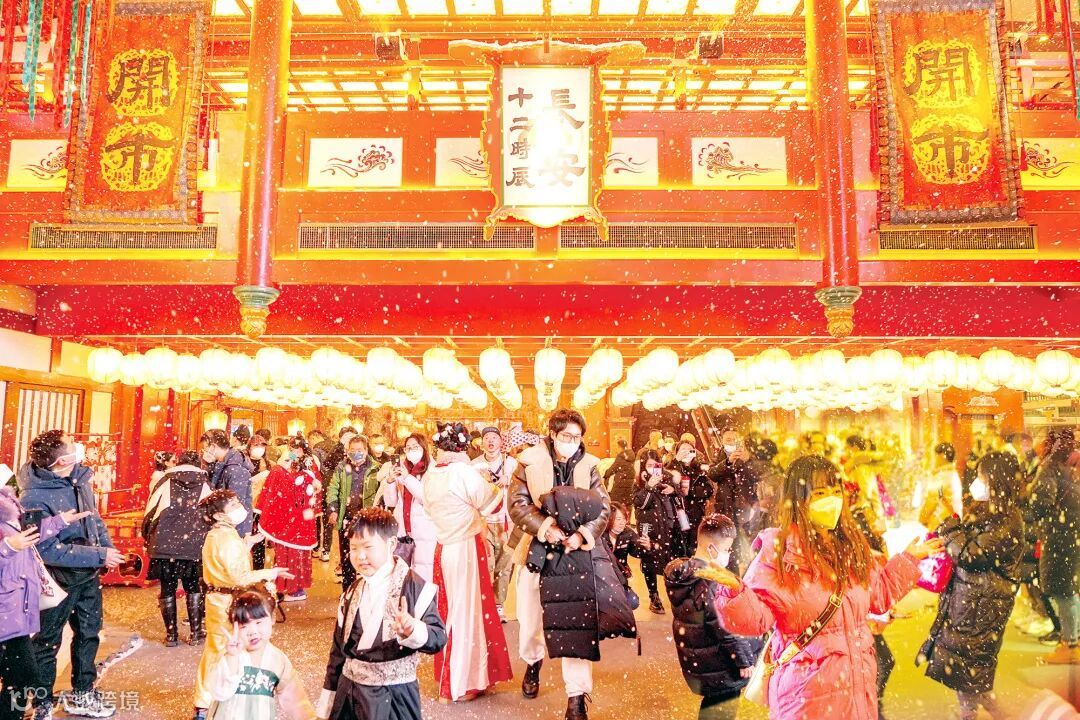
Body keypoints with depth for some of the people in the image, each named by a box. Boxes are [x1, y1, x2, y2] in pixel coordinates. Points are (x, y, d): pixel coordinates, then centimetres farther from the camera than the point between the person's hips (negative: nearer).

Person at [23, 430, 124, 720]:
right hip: (59, 579, -7)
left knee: (89, 634, 20)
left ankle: (82, 695, 38)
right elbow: (49, 550, -25)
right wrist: (100, 555, -24)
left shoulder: (80, 476, -5)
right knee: (48, 642, 12)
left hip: (89, 574, 7)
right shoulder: (36, 498, -25)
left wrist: (107, 546, -1)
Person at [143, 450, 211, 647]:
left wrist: (149, 538, 14)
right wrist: (208, 540, 18)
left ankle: (171, 635, 14)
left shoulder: (166, 480, 7)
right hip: (195, 544, 1)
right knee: (193, 588, 13)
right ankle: (196, 633, 12)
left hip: (165, 543, -1)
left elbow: (151, 511, 4)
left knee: (167, 589, 10)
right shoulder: (204, 483, 9)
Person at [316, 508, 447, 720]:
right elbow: (339, 647, 12)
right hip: (348, 691, 5)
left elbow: (438, 638, -18)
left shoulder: (415, 588, -14)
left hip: (392, 695, -5)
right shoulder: (352, 593, 6)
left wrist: (412, 630, -38)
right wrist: (327, 703, 14)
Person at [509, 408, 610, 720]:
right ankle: (533, 661, 48)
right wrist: (545, 527, -25)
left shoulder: (588, 465, -3)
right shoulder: (529, 462, -6)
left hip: (575, 551, 0)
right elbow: (517, 504, -10)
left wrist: (582, 534, -21)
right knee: (530, 615, 15)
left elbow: (604, 508, -4)